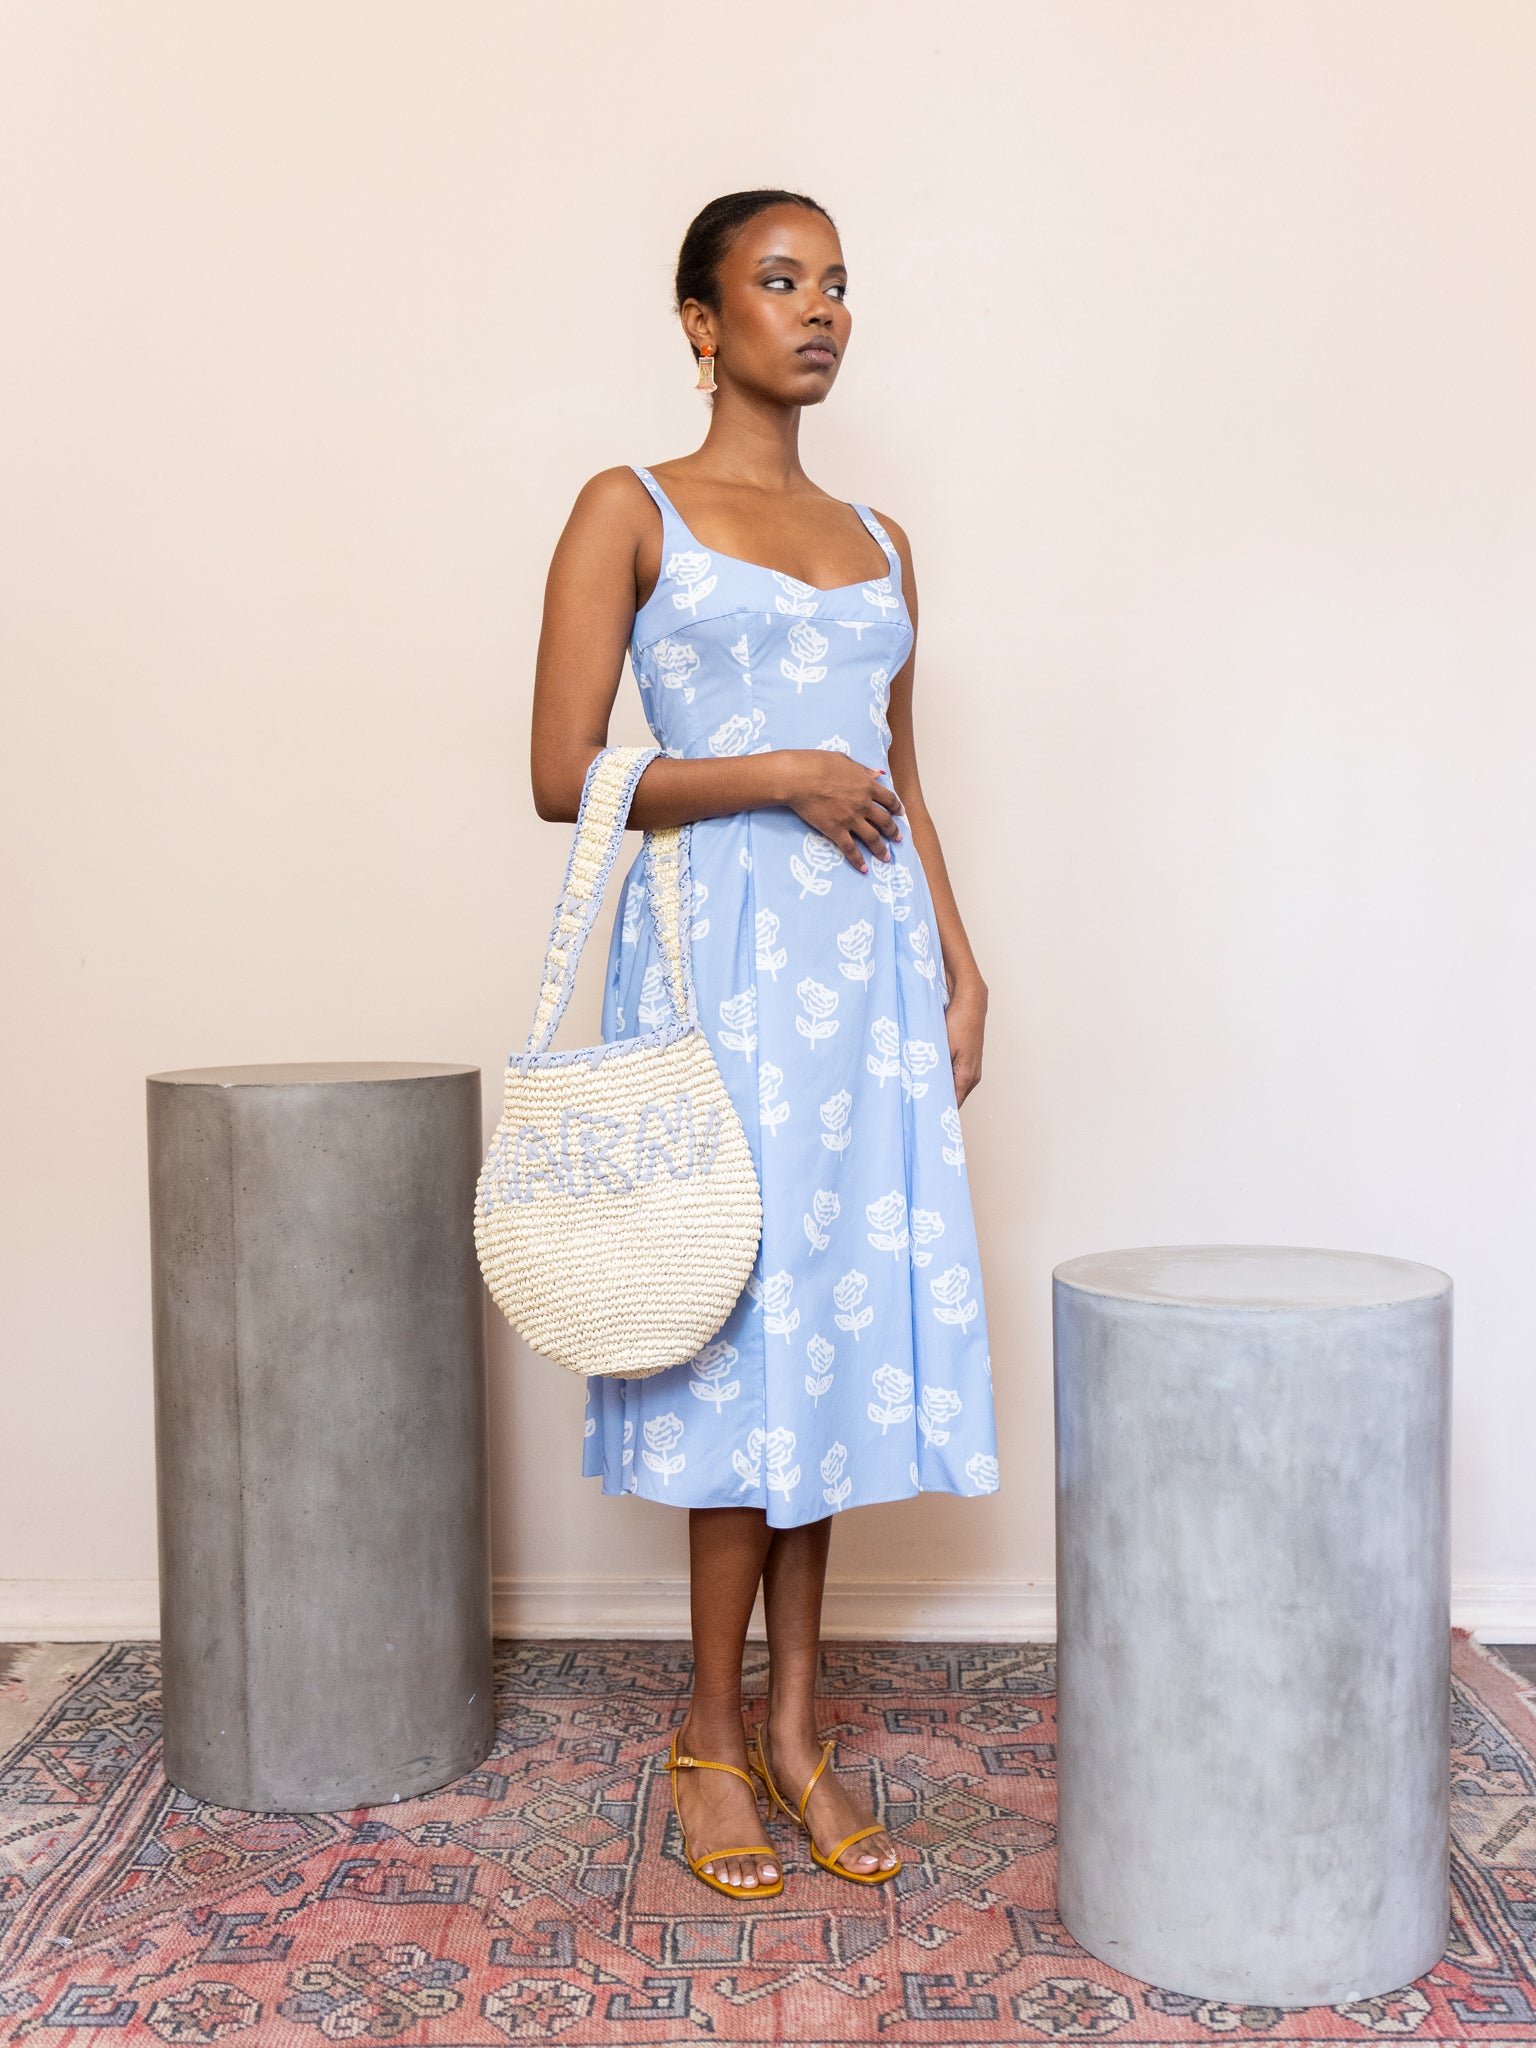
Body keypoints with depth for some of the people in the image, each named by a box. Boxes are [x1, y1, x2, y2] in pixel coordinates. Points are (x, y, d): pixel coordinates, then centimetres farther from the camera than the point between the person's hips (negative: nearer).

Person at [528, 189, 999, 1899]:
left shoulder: (879, 543, 17)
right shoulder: (630, 512, 1)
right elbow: (564, 777, -7)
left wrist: (961, 968, 11)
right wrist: (781, 775, -11)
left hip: (870, 960, 5)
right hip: (719, 949, -5)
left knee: (840, 1323, 6)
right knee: (745, 1327, -3)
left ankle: (795, 1725, 19)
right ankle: (713, 1734, 16)